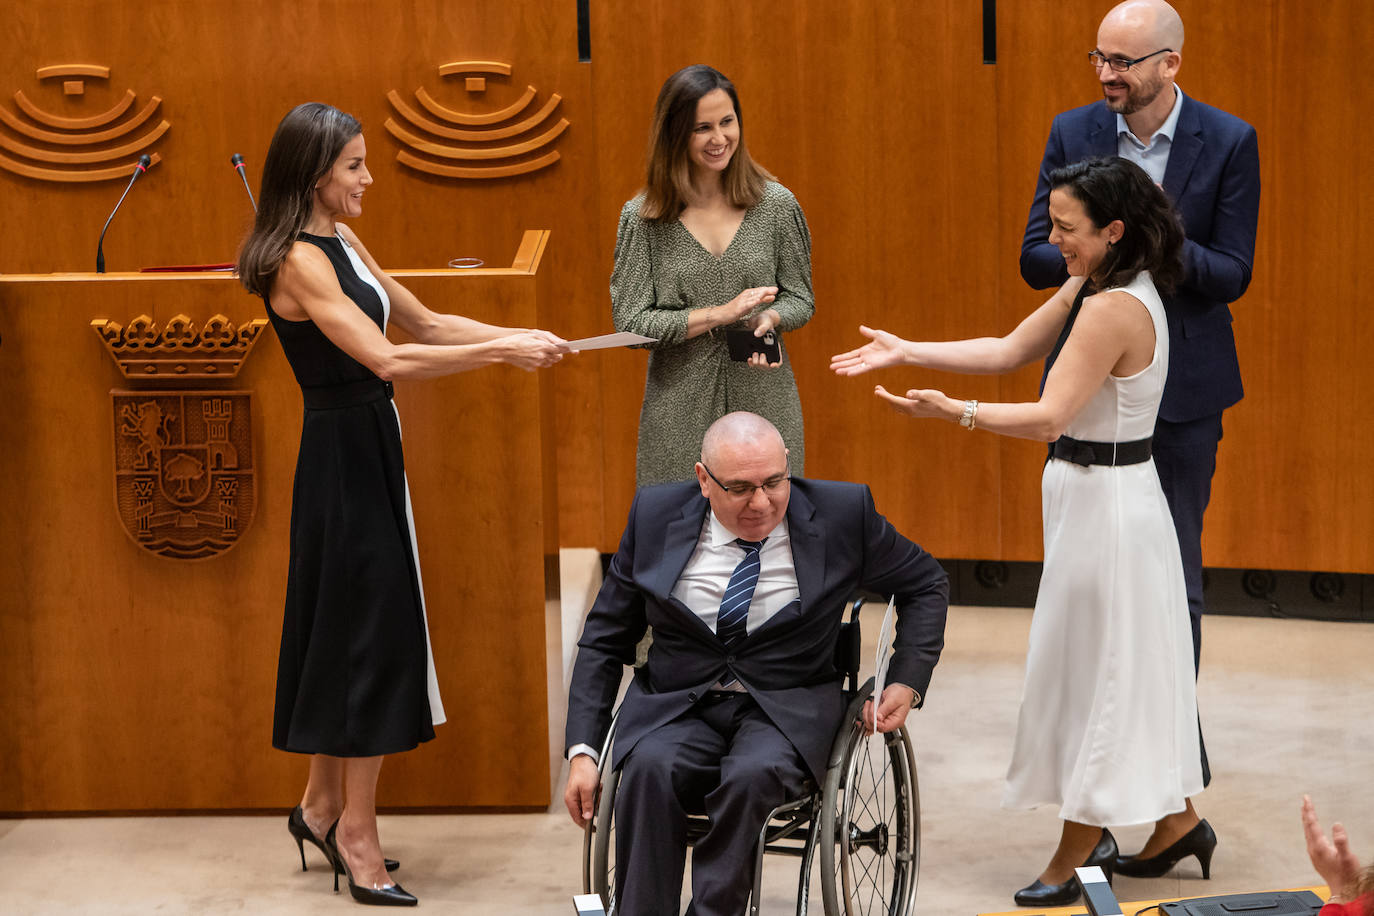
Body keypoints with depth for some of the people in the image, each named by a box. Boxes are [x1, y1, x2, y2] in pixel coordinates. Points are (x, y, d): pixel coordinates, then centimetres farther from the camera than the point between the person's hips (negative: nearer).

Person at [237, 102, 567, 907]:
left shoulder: (344, 244, 11)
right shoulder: (299, 261, -18)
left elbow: (425, 323, 15)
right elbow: (387, 359, -26)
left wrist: (518, 336, 3)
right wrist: (500, 352, -23)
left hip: (368, 448, 9)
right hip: (342, 454, -9)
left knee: (350, 628, 15)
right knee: (371, 630, -5)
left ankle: (324, 807, 26)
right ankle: (356, 830, 4)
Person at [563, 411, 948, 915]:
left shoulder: (842, 513, -2)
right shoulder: (657, 515, 1)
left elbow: (927, 584, 15)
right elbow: (604, 639, 9)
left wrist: (907, 681, 2)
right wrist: (582, 750, 0)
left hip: (787, 711, -1)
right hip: (676, 709, 1)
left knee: (753, 774, -35)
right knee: (650, 770, -32)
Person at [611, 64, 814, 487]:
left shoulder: (777, 205, 1)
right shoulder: (643, 217, -3)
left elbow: (800, 298, 9)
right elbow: (630, 323, -6)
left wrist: (770, 318, -13)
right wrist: (718, 314, -14)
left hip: (764, 404, 1)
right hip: (680, 414, -1)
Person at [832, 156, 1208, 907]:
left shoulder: (1115, 308, -22)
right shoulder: (1095, 288, 8)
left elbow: (1050, 416, -26)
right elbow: (1010, 351, 12)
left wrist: (954, 412, -33)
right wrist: (905, 352, 8)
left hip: (1105, 503, -10)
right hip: (1098, 499, 10)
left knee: (1091, 672, 1)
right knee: (1121, 672, 17)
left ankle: (1076, 858, 13)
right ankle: (1177, 822, 28)